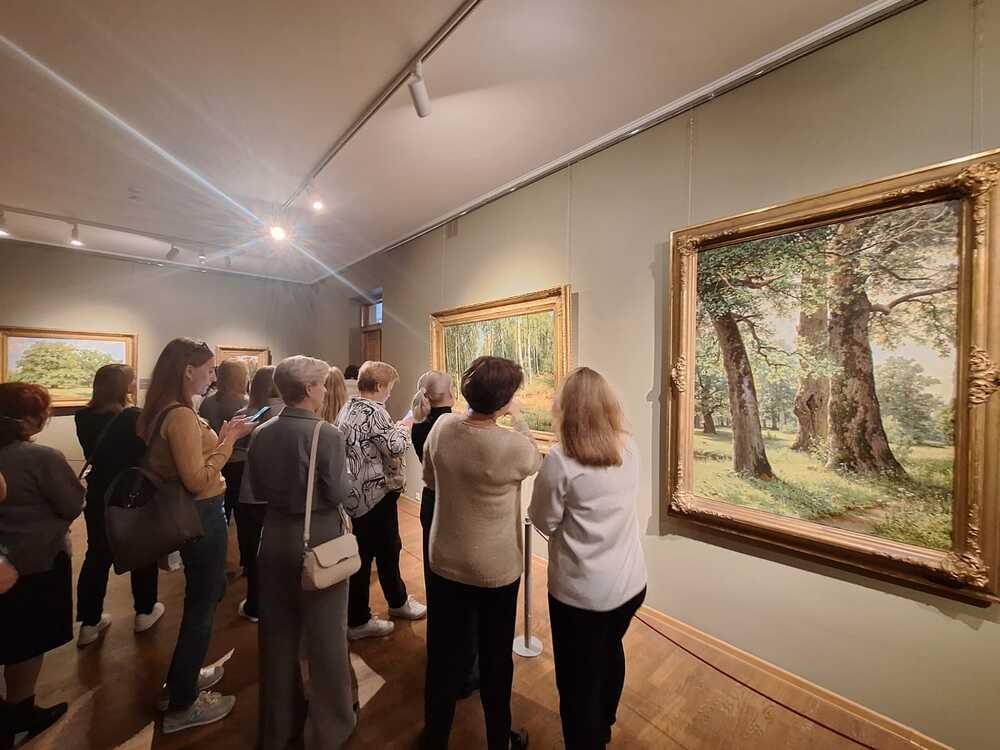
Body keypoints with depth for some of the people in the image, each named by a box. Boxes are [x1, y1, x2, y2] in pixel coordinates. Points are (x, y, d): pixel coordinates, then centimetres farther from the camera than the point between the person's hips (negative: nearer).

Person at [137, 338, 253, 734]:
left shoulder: (164, 411, 7)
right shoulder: (181, 415, -24)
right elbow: (198, 480, -27)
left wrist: (221, 436, 6)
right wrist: (228, 441, -21)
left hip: (192, 515, 10)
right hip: (202, 516, -10)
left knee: (203, 597, 25)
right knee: (202, 604, 8)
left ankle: (183, 677, 44)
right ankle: (182, 705, 28)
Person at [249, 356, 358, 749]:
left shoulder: (260, 434, -3)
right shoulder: (327, 434, -22)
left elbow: (258, 490, 5)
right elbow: (338, 494, -20)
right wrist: (345, 474, -1)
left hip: (275, 538, 6)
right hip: (318, 540, -5)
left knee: (278, 634, 22)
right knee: (325, 636, 14)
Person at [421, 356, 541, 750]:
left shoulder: (442, 426, -14)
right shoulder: (513, 445, -28)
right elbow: (535, 462, -3)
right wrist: (519, 420, 3)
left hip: (445, 563, 4)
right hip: (496, 569, -3)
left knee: (444, 655, 23)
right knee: (495, 659, 21)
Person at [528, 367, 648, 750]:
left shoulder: (560, 460, -24)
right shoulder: (630, 448, -6)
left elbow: (544, 521, -12)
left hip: (582, 591, -7)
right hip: (630, 582, 7)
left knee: (579, 680, 16)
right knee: (610, 653, 31)